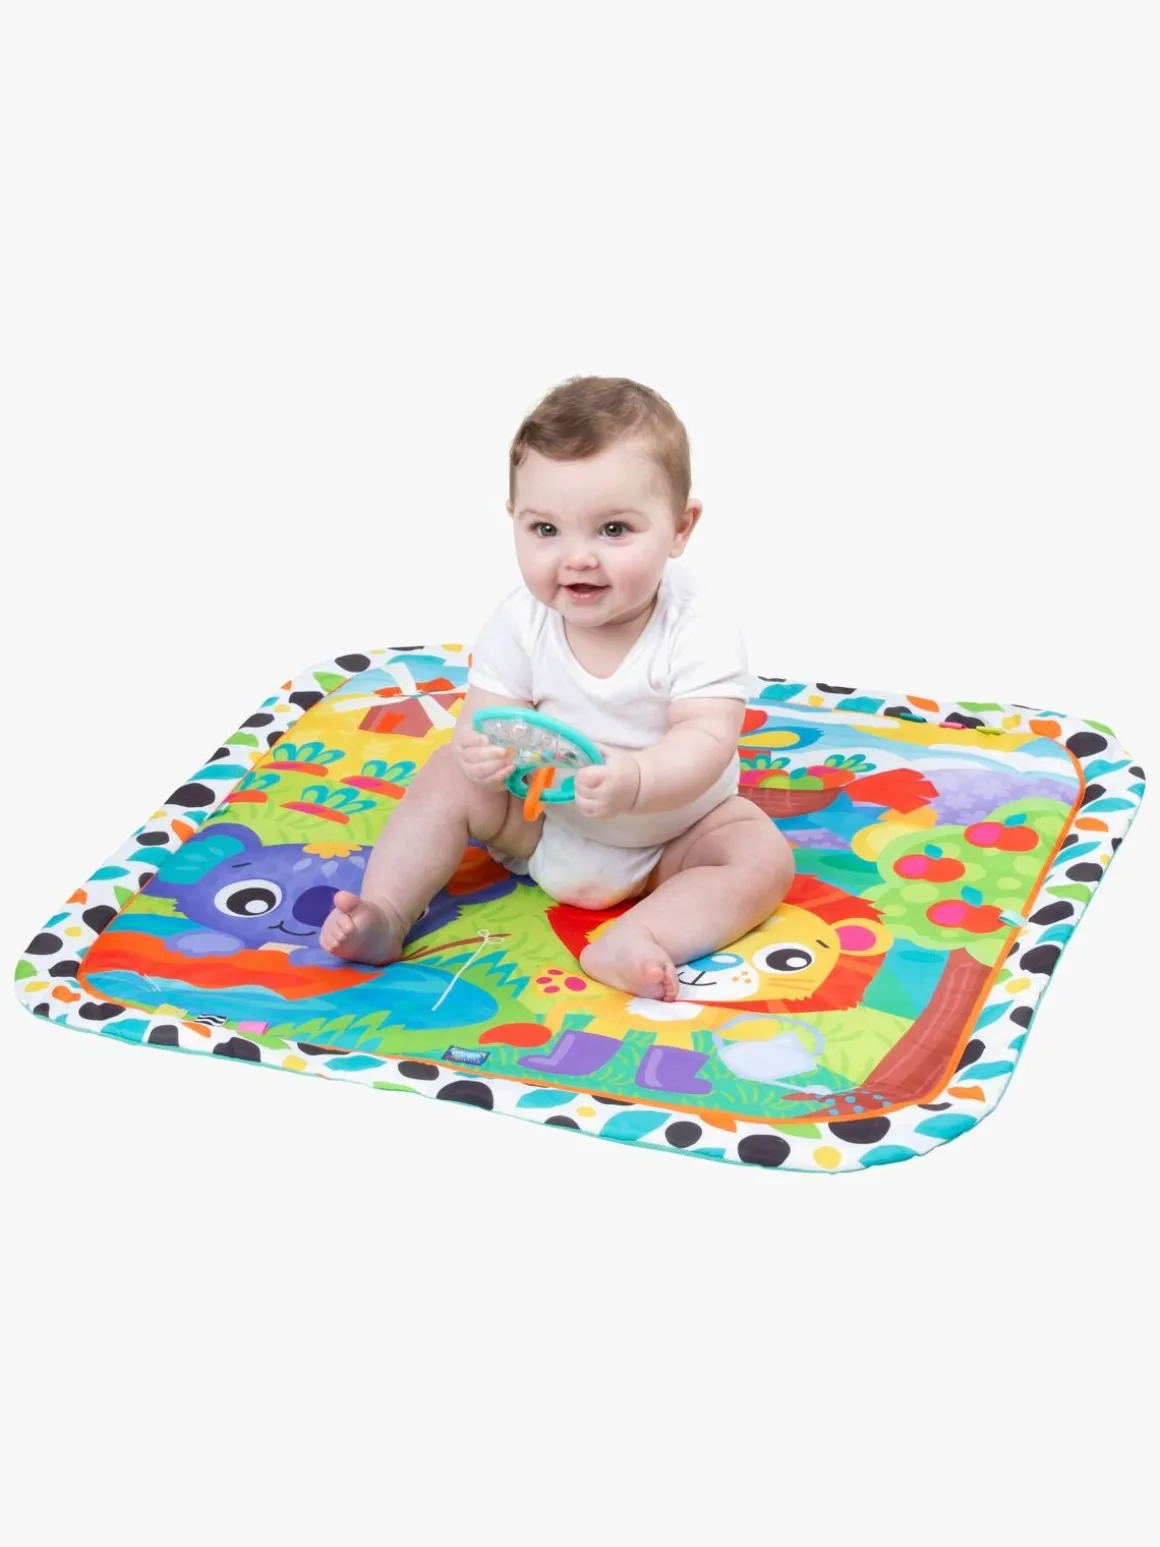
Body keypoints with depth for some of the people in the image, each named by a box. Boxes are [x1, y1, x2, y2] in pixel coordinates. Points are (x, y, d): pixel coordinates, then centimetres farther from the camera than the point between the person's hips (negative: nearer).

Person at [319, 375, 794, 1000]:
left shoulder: (699, 633, -26)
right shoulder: (519, 625, -16)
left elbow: (705, 741, -36)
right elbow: (487, 715, -17)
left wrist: (634, 782, -57)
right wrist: (485, 750, -44)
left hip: (672, 826, -2)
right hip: (540, 818, 2)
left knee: (764, 858, -24)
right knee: (450, 774, -12)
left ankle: (635, 940, -40)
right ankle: (384, 914, -13)